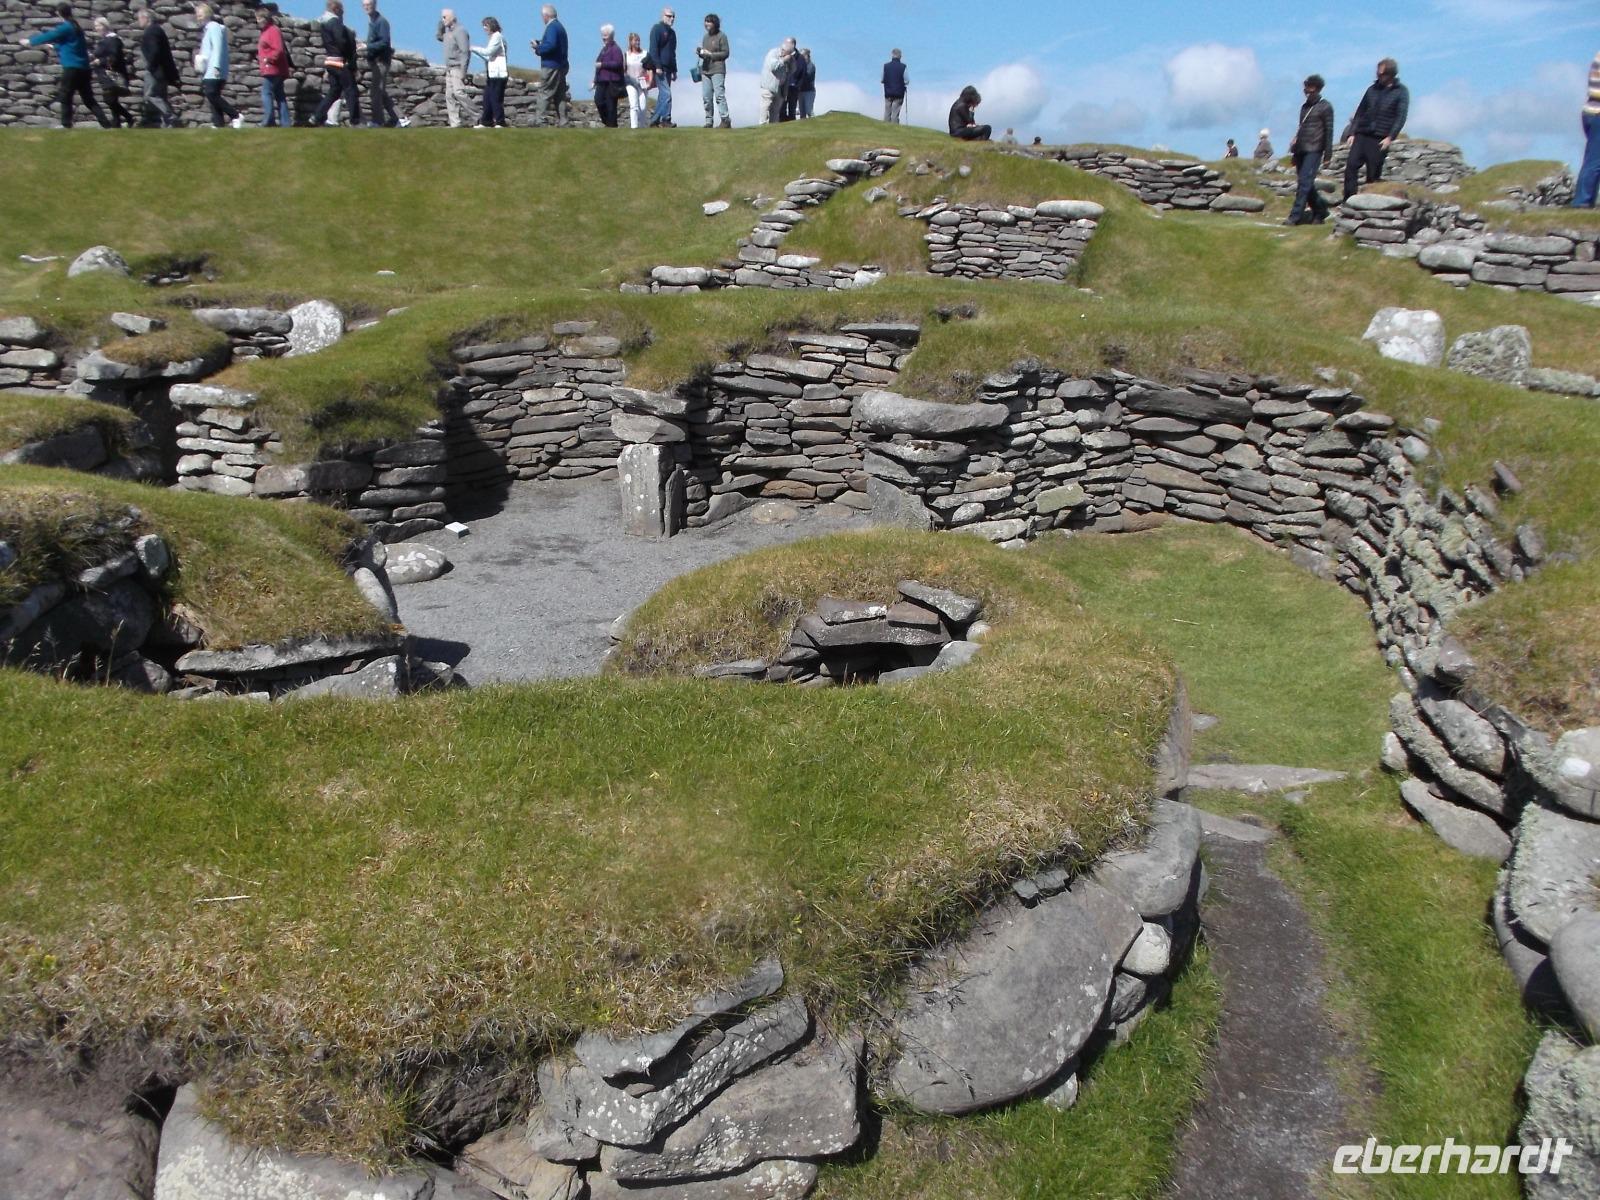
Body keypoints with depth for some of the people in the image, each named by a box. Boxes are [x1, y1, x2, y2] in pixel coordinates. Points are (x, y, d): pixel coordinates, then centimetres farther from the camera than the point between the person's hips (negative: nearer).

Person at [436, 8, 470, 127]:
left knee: (458, 92, -22)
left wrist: (463, 71, -23)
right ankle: (454, 123, 5)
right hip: (449, 68, 9)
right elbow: (438, 37, 34)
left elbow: (465, 52, -17)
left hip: (458, 68, -9)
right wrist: (441, 24, 17)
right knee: (450, 96, 4)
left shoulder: (460, 30, -10)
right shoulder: (448, 31, 17)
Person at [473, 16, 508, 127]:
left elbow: (488, 51, -17)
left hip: (498, 74, -10)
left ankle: (500, 123, -6)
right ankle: (486, 122, 10)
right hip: (492, 74, 10)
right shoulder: (493, 37, 21)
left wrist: (474, 48, -7)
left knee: (496, 99, -9)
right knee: (487, 98, 8)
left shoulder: (497, 37, -8)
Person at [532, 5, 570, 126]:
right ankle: (562, 122, 11)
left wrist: (538, 48, -10)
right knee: (560, 95, 10)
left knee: (543, 94, -8)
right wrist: (540, 44, 10)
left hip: (551, 66, -10)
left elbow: (551, 45, -25)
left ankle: (541, 121, -12)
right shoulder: (560, 26, 18)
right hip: (561, 65, 10)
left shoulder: (551, 27, -12)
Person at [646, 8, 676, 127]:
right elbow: (653, 49, -14)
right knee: (666, 94, -16)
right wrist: (657, 66, -21)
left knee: (663, 95, 7)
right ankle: (666, 120, -17)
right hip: (659, 68, -8)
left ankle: (655, 120, 10)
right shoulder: (657, 28, -5)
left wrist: (674, 70, 20)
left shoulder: (672, 32, 20)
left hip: (668, 68, 8)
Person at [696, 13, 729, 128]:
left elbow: (725, 53, -7)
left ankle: (725, 120, -14)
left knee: (719, 95, -13)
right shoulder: (705, 37, 19)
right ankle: (708, 121, 9)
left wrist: (710, 54, -14)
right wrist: (700, 52, 3)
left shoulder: (721, 36, -1)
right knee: (706, 97, 4)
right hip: (705, 70, 7)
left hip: (717, 70, -7)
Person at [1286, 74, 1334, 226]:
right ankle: (1320, 210, 22)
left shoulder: (1325, 107, -1)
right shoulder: (1305, 107, 18)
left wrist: (1328, 155, -7)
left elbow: (1328, 132, -4)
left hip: (1314, 150, -7)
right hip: (1301, 150, 7)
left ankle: (1295, 216, -20)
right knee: (1306, 184, 8)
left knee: (1304, 183, -14)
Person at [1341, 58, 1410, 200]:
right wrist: (1352, 133, 6)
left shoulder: (1401, 91, 3)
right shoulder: (1373, 88, 14)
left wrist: (1390, 137, -15)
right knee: (1351, 166, -13)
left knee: (1373, 175, -3)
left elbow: (1401, 116, -4)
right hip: (1361, 135, 3)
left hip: (1380, 140, -3)